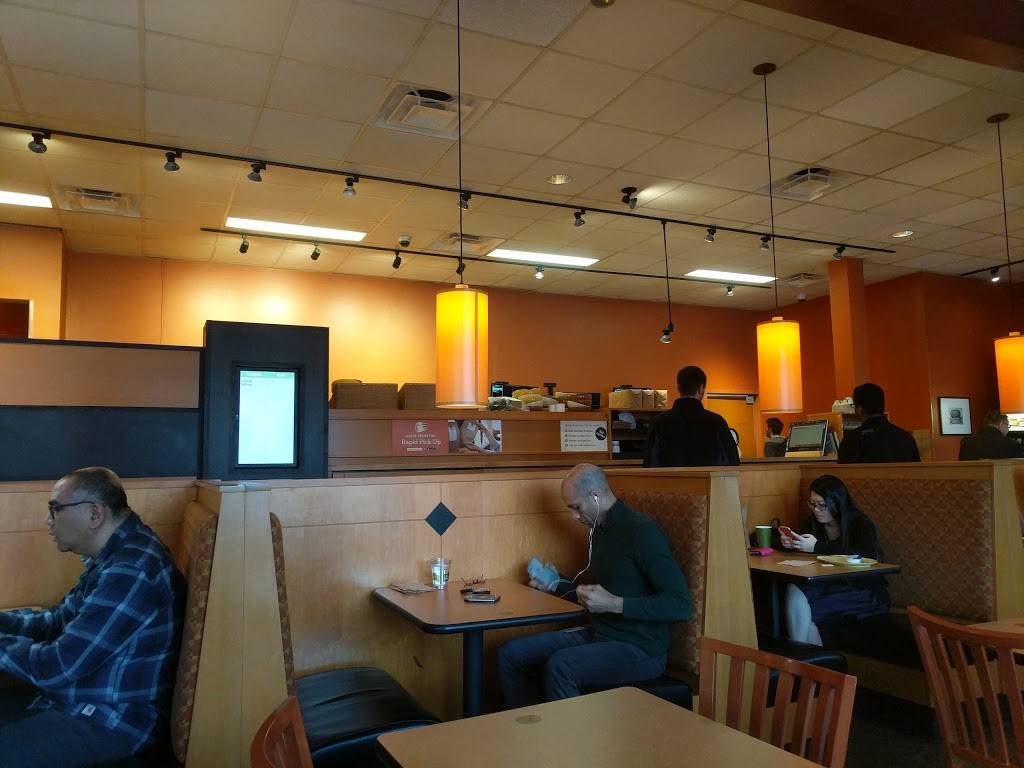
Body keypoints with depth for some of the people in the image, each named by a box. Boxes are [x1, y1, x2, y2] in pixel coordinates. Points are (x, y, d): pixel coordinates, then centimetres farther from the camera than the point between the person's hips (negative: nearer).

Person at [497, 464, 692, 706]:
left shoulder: (641, 531, -16)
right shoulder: (600, 530, 12)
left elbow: (682, 606, -22)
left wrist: (614, 604, -27)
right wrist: (554, 584, 17)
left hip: (639, 650, -9)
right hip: (597, 634, 9)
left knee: (560, 666, -33)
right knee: (510, 654, -1)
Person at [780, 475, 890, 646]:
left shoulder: (860, 523, -10)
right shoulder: (813, 523, 6)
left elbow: (866, 555, -28)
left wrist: (816, 547, -29)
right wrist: (788, 542, -10)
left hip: (865, 592, -6)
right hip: (830, 585, 6)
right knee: (794, 590, -26)